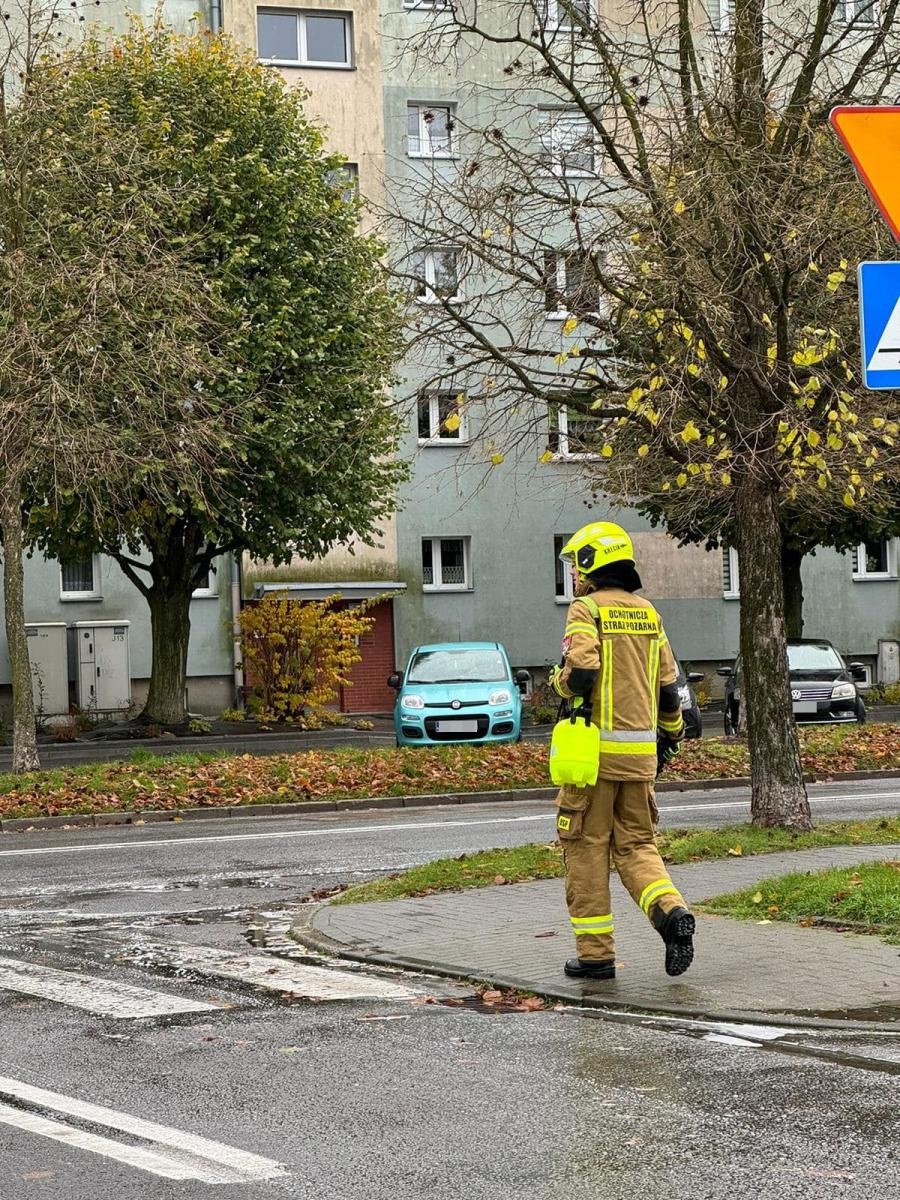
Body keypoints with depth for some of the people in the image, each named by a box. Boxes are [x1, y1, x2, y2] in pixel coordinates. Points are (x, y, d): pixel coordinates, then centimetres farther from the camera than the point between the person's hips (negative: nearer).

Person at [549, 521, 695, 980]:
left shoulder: (587, 609, -7)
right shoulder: (647, 613, 12)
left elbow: (580, 672, -20)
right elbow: (667, 684, 14)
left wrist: (559, 682, 2)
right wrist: (670, 735, 27)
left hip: (596, 745, -6)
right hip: (640, 750, 6)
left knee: (586, 846, 5)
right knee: (636, 845, 13)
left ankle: (595, 952, 7)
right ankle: (671, 912, -13)